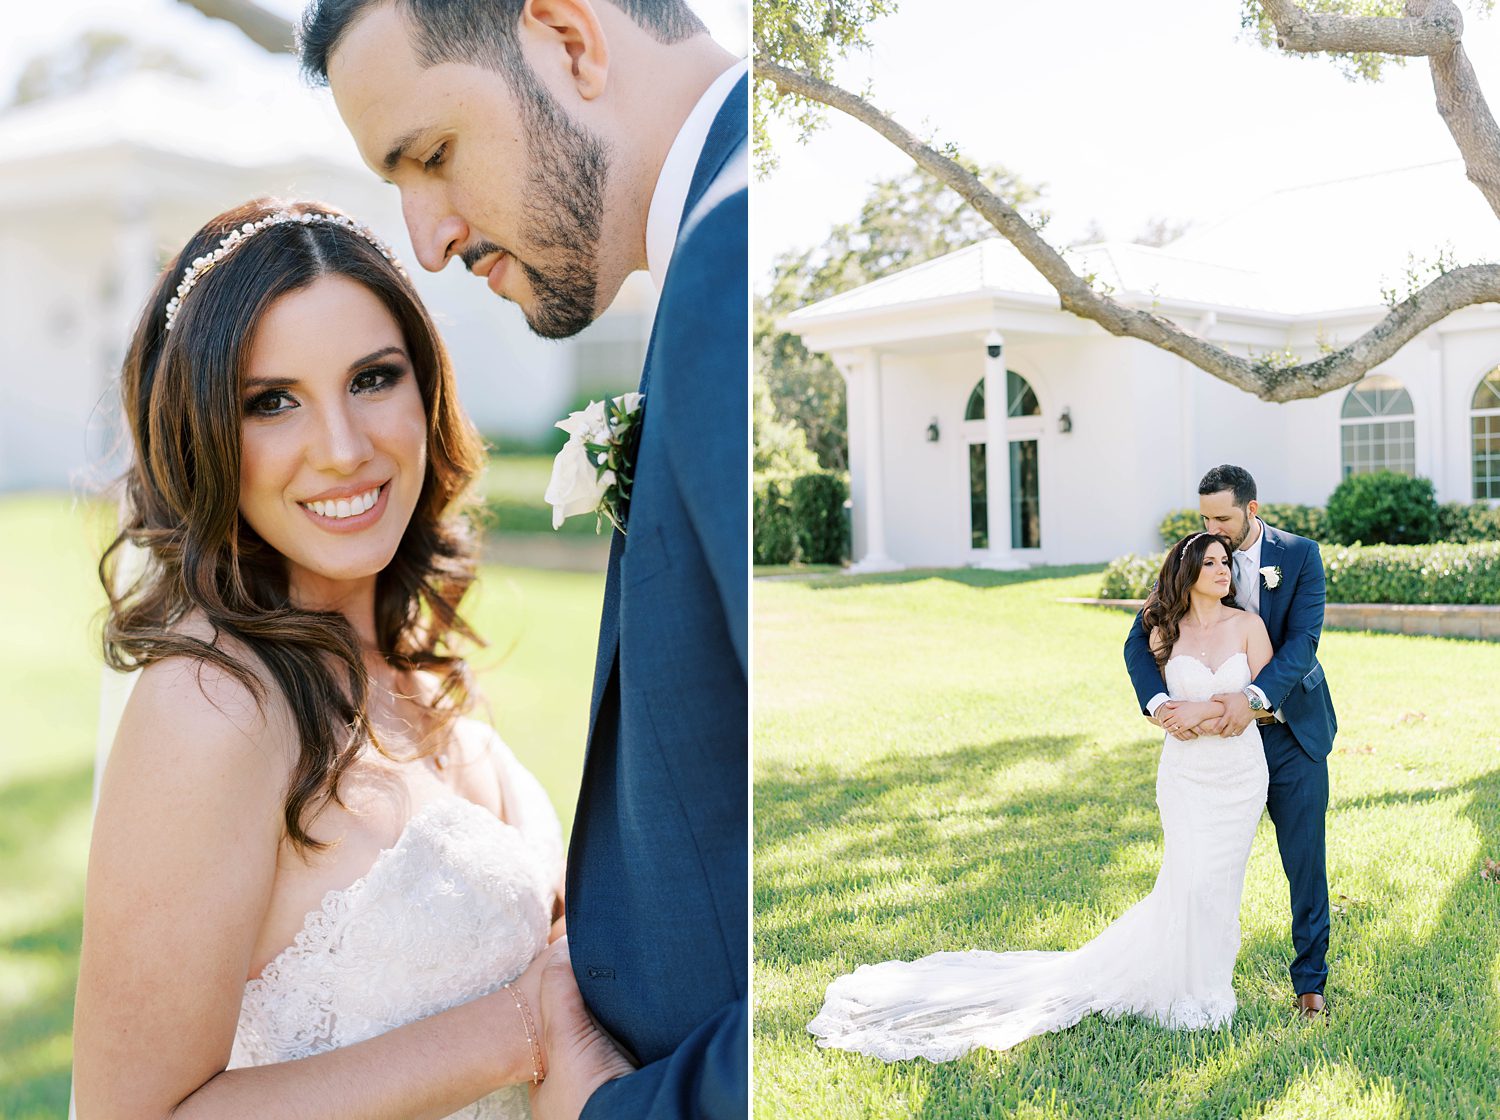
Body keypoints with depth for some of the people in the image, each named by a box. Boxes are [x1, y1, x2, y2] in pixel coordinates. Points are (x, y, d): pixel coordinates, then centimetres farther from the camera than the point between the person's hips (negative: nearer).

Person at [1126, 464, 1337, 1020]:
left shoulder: (1300, 554, -7)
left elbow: (1303, 640, -17)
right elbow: (1139, 643, -8)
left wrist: (1254, 696, -33)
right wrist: (1157, 703, -27)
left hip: (1294, 732, -1)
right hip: (1224, 737, 1)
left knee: (1306, 864, 6)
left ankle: (1310, 980, 20)